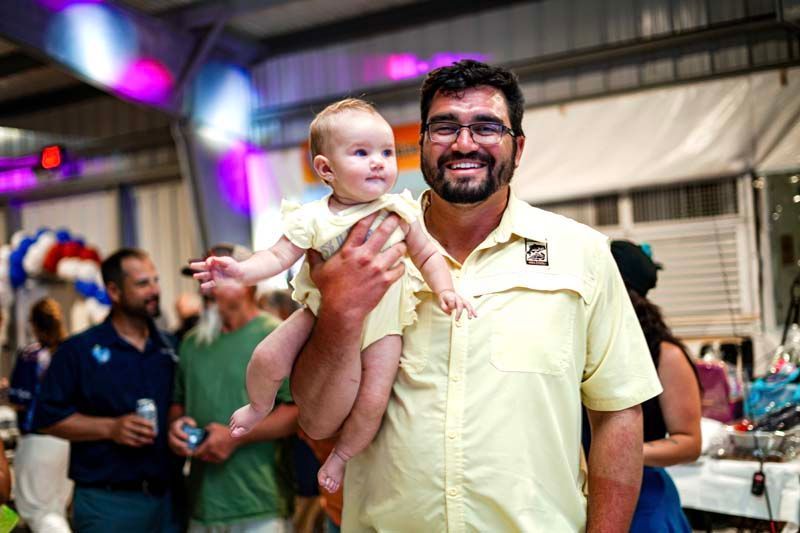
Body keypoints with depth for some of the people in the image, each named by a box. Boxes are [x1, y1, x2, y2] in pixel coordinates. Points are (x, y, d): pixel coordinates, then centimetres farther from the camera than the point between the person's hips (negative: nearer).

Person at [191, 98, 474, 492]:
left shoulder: (399, 212, -10)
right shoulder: (313, 219, -14)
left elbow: (427, 256, 0)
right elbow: (279, 256, -17)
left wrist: (444, 290, -16)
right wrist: (240, 271, -34)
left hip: (380, 319, 0)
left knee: (374, 400, -12)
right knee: (267, 359, -8)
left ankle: (342, 454, 20)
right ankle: (259, 406, 29)